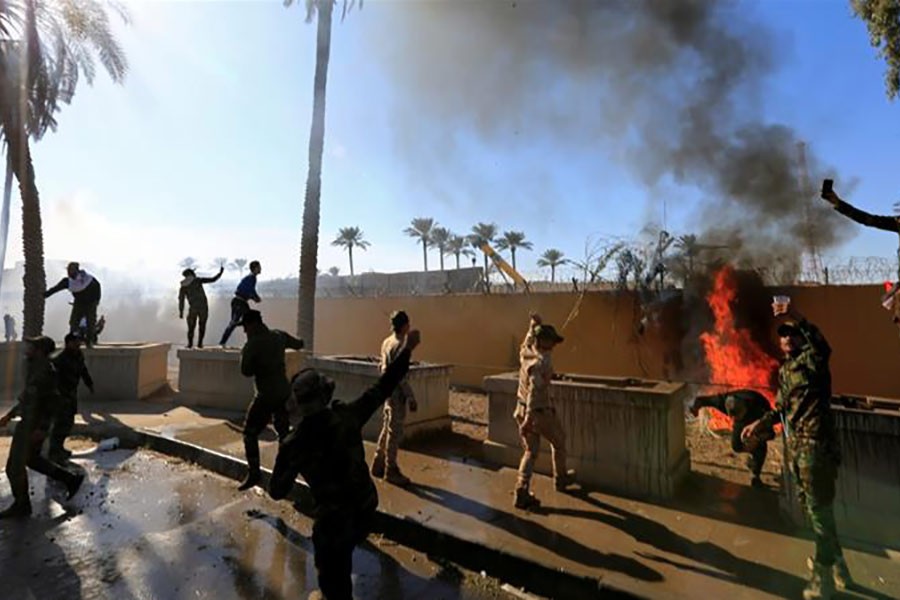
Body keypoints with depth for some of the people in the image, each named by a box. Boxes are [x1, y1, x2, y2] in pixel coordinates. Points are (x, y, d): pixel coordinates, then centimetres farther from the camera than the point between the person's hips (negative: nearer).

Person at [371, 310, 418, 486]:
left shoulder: (386, 342, 8)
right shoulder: (399, 345, -20)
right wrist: (411, 397, -17)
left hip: (387, 391, 9)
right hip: (396, 393, -9)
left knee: (387, 429, 18)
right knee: (395, 433, 1)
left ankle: (378, 466, 27)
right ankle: (391, 471, 12)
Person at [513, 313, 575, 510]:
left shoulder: (525, 352, 0)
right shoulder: (542, 361, -23)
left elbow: (529, 340, 27)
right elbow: (535, 390, -31)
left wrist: (533, 325, 26)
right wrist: (530, 418, -33)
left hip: (522, 409, 7)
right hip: (540, 412, -7)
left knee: (530, 451, 13)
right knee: (559, 442, 21)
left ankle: (522, 492, 5)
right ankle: (561, 479, 40)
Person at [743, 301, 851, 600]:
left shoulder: (811, 359, -8)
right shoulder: (784, 369, 15)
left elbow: (823, 346, -34)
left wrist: (798, 318, -48)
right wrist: (760, 423, 11)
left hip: (816, 444, -8)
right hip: (795, 445, 8)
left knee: (819, 509, 1)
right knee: (811, 506, 20)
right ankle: (836, 563, 40)